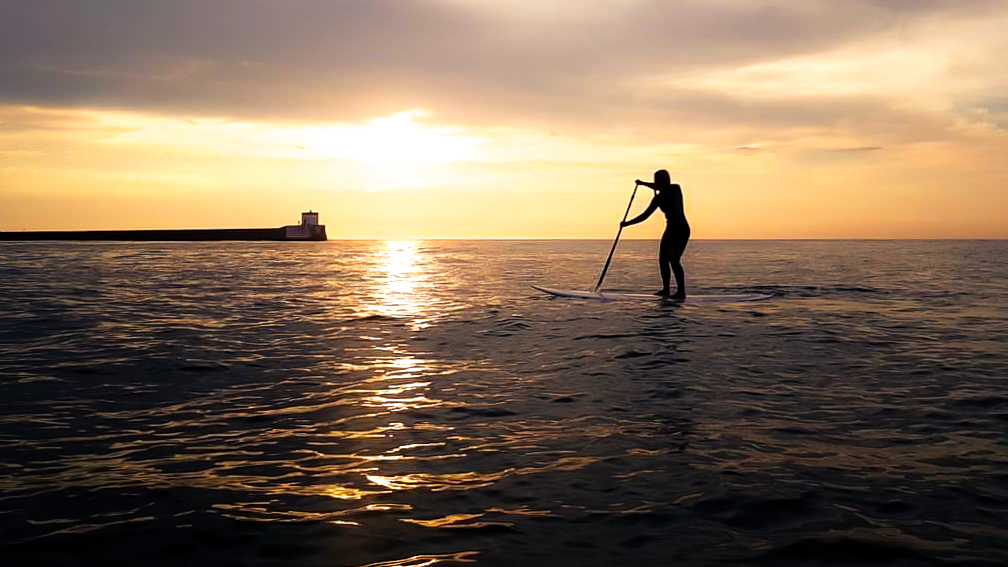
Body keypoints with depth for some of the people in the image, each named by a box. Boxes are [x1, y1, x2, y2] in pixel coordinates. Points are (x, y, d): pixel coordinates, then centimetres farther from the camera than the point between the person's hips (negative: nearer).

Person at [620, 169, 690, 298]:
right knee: (663, 260, 7)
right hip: (670, 229, 8)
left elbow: (662, 188, -30)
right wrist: (627, 223, 4)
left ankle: (681, 291, -16)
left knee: (673, 259, -17)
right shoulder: (658, 198, 11)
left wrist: (644, 184, -24)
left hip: (681, 229, -8)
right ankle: (665, 289, 20)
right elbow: (645, 215, 12)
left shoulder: (675, 188, -8)